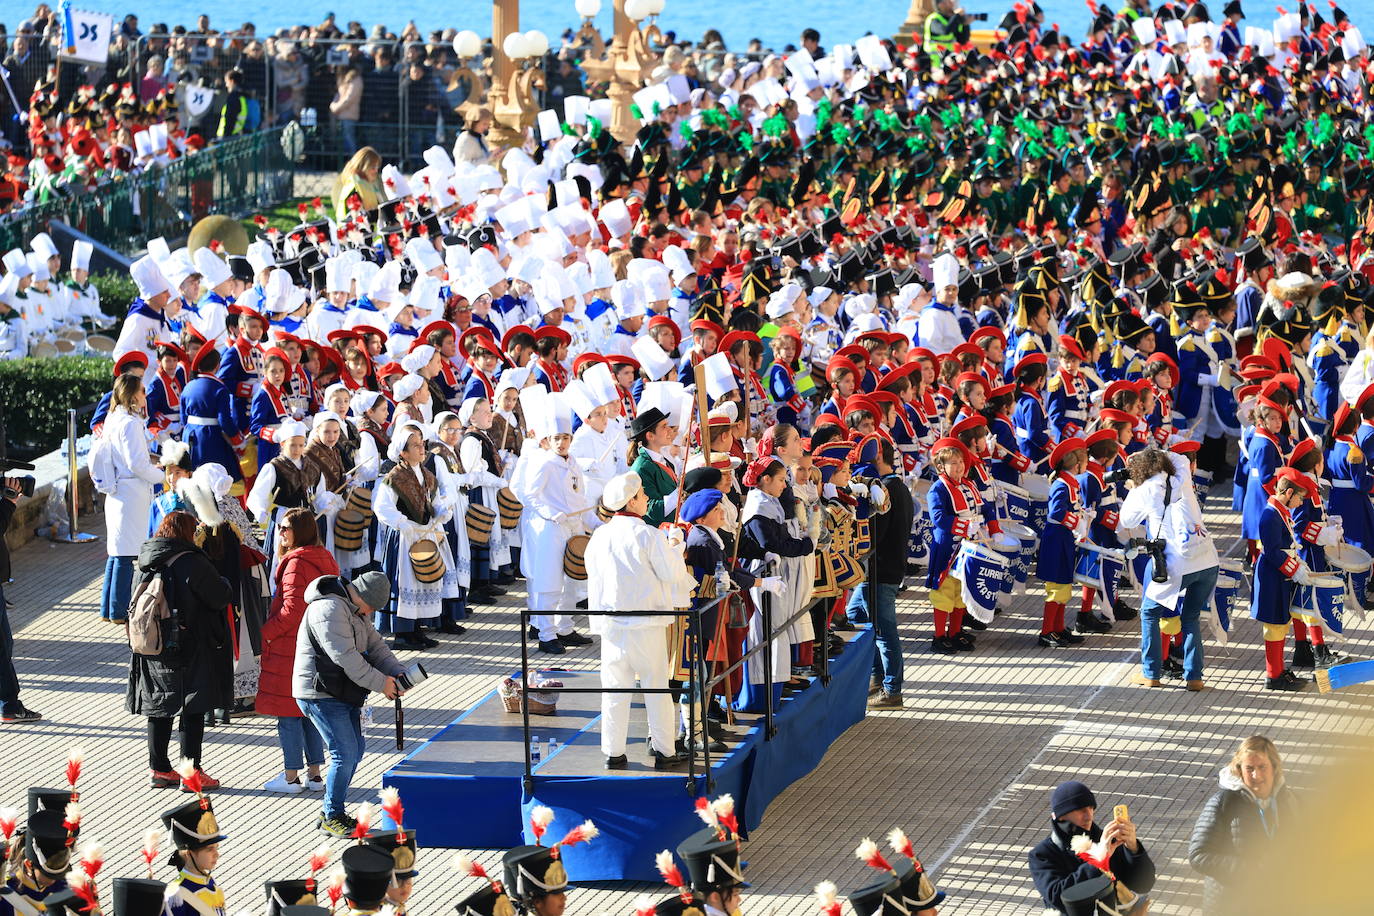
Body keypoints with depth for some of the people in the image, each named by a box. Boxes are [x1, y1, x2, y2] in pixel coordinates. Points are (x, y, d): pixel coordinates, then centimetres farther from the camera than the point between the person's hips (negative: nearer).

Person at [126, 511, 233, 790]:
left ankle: (158, 769, 19)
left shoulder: (146, 562, 4)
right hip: (188, 650, -6)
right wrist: (223, 582, 9)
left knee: (160, 708, 14)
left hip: (152, 650, 7)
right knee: (192, 710, 0)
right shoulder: (191, 563, -17)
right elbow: (220, 597, -10)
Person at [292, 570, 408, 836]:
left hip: (344, 694, 11)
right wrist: (381, 684, -20)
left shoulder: (354, 611, 13)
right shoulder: (329, 610, -21)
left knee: (354, 753, 13)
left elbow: (374, 645, 15)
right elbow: (344, 657, -26)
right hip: (321, 695, -11)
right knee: (345, 754, -12)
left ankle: (332, 812, 24)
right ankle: (332, 817, -1)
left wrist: (398, 672, -3)